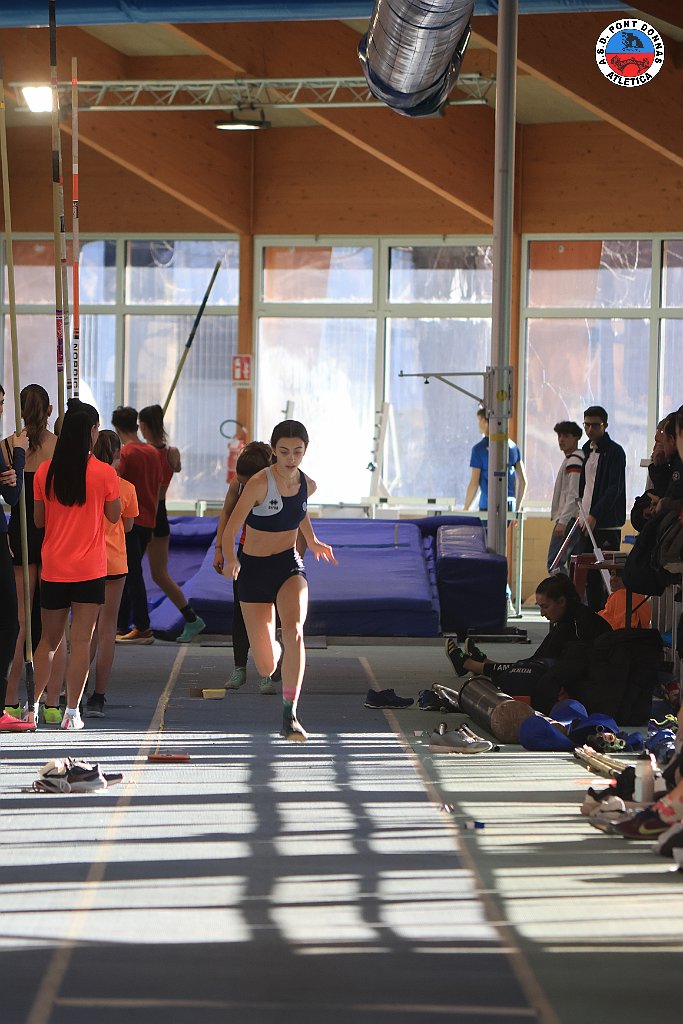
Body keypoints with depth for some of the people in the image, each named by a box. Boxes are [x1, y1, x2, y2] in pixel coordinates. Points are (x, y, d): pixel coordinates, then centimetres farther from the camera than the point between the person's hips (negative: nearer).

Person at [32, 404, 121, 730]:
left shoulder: (45, 472, -1)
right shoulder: (104, 473, -10)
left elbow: (39, 520, 5)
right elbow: (114, 516, 2)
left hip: (53, 568, 3)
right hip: (89, 569, -3)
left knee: (49, 639, 15)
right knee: (81, 640, 0)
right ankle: (72, 712, -1)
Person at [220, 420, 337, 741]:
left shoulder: (307, 485, -1)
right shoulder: (259, 483, -18)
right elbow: (230, 530, -22)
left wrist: (312, 541, 18)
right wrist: (230, 559, -40)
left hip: (290, 566, 3)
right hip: (254, 570, -3)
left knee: (294, 632, -30)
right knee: (266, 667, 3)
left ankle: (289, 716, -27)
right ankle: (272, 649, 45)